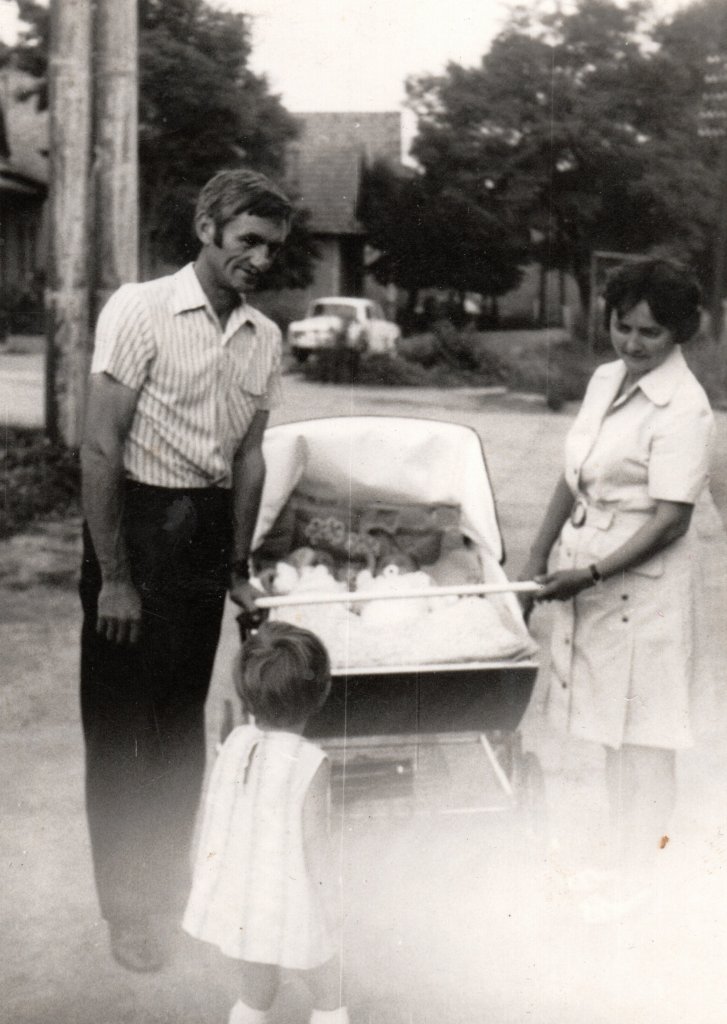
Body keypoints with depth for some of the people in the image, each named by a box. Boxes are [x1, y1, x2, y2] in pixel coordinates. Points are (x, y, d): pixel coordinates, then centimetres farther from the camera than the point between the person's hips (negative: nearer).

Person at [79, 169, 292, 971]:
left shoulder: (263, 337, 6)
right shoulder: (140, 310, -12)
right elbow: (100, 446, -14)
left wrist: (239, 567, 10)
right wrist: (112, 575, -15)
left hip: (207, 530, 5)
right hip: (137, 522, -5)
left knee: (183, 719, 14)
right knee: (117, 722, 2)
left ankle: (169, 884, 29)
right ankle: (125, 906, 14)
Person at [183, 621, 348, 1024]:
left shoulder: (234, 743, -9)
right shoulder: (310, 763, -24)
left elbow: (213, 820, 1)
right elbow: (314, 845, -18)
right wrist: (331, 903, -4)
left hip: (238, 896, 5)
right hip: (292, 901, -5)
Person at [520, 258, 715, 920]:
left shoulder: (683, 408, -17)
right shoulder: (605, 380, 7)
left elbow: (671, 520, -19)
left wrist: (591, 575, -21)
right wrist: (541, 554, 7)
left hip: (641, 582, -7)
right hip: (586, 571, 7)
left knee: (638, 728, 2)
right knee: (610, 721, 18)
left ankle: (635, 877, 15)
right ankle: (642, 829, 36)